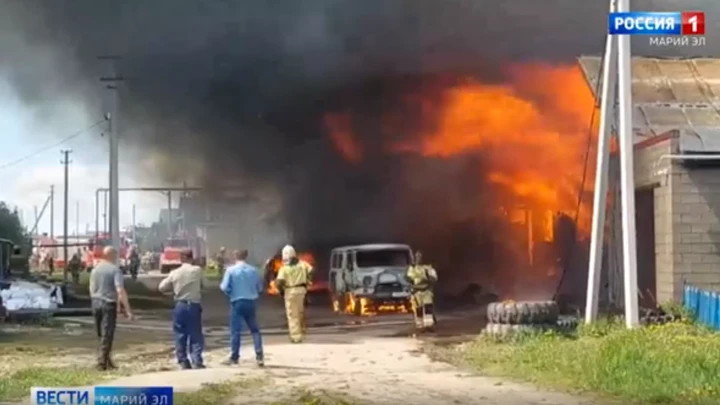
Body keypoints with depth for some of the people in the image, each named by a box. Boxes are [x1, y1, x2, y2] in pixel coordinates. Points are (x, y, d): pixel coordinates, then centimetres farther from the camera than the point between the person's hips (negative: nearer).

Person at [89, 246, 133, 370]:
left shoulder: (95, 269, 9)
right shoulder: (115, 269, -10)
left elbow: (92, 289, 15)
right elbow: (120, 291, -18)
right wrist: (127, 309, -18)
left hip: (96, 303, 6)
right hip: (109, 304, -6)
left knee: (101, 334, 14)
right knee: (107, 335, -2)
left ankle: (105, 360, 19)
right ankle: (102, 363, -3)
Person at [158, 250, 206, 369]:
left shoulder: (174, 273, -1)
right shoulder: (198, 270, -6)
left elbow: (161, 287, 4)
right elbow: (204, 284, 6)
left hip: (180, 306, 2)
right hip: (194, 306, -2)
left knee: (180, 335, 9)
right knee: (196, 335, 3)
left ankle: (183, 362, 10)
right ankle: (197, 361, -6)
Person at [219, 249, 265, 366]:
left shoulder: (231, 270, -8)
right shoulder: (253, 270, 1)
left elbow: (225, 288, -8)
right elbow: (260, 288, 7)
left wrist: (226, 289, 14)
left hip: (237, 302, -3)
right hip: (251, 302, 3)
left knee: (235, 330, 3)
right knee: (255, 329, 9)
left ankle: (234, 357, 6)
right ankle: (259, 356, 2)